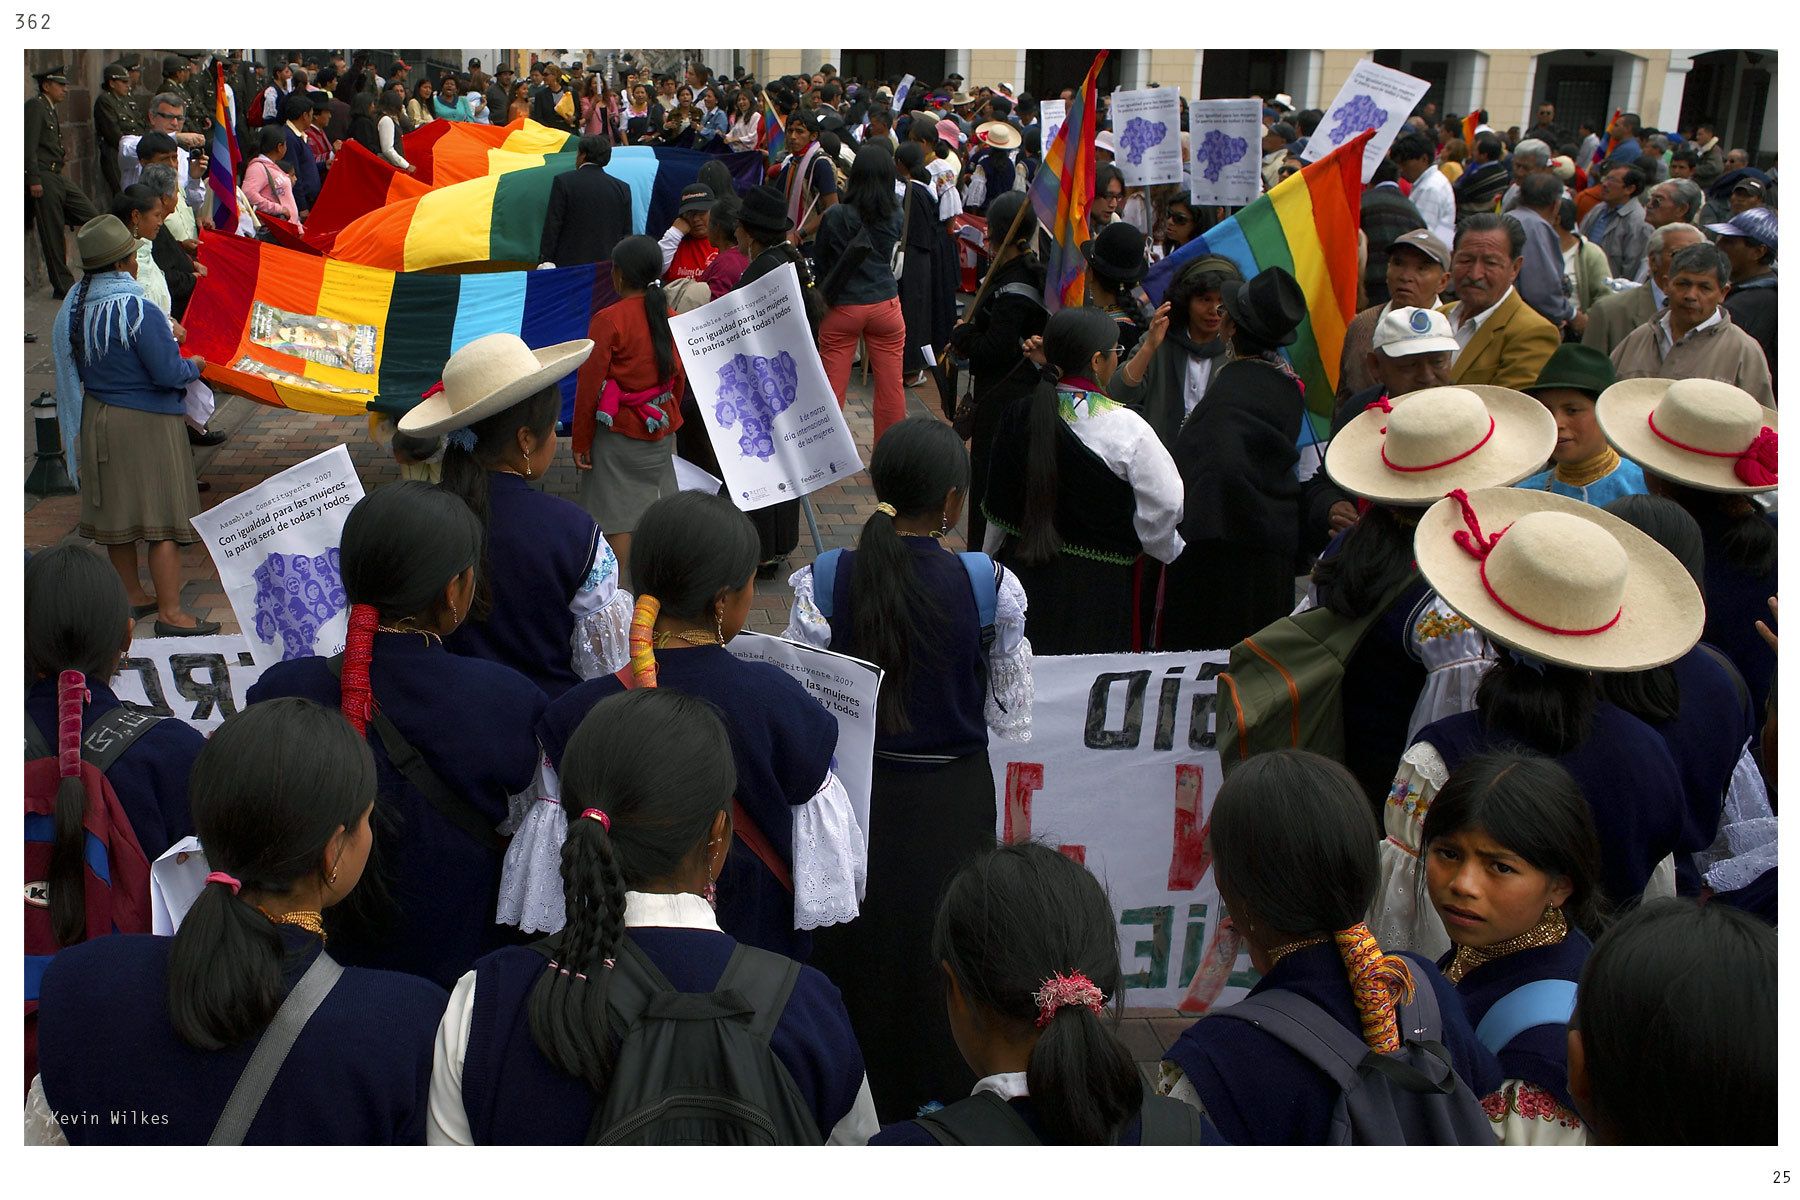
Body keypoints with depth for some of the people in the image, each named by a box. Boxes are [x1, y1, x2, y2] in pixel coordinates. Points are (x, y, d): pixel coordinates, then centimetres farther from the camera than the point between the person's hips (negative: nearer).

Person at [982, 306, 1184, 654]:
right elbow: (1164, 507, -12)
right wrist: (1170, 550, 8)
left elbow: (997, 507, 6)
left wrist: (991, 560, 21)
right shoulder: (1125, 427, -18)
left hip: (1024, 572, 5)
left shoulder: (1017, 416, -3)